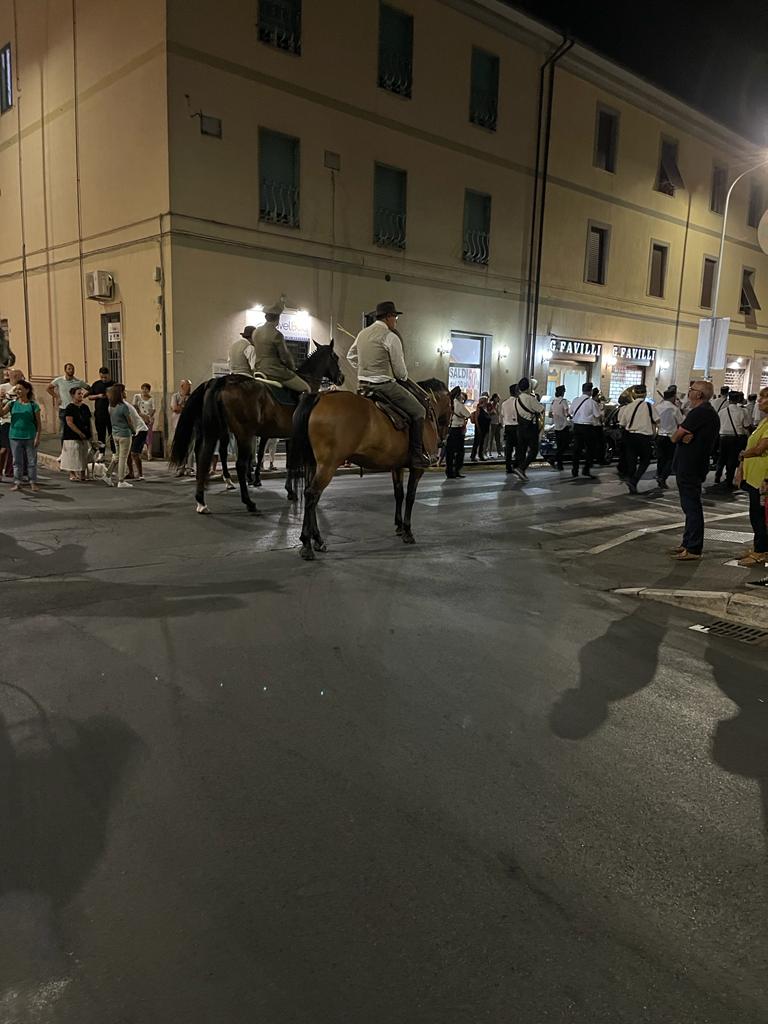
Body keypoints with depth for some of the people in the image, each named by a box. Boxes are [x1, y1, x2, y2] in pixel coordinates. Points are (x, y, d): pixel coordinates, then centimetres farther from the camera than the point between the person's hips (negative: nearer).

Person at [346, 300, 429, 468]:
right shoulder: (390, 336, -11)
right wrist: (403, 378, 13)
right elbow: (400, 370, -8)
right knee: (418, 411, 0)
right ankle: (416, 456, -6)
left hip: (364, 383, 9)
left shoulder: (362, 334, 12)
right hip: (384, 384, -8)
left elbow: (350, 357, 25)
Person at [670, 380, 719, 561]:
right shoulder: (710, 412, 16)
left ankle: (693, 549, -3)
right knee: (691, 506, 16)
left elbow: (675, 437, -15)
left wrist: (680, 436, 3)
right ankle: (688, 543, 26)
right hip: (694, 466, 10)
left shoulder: (699, 412, -18)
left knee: (692, 507, -7)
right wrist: (685, 436, -7)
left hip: (689, 467, -10)